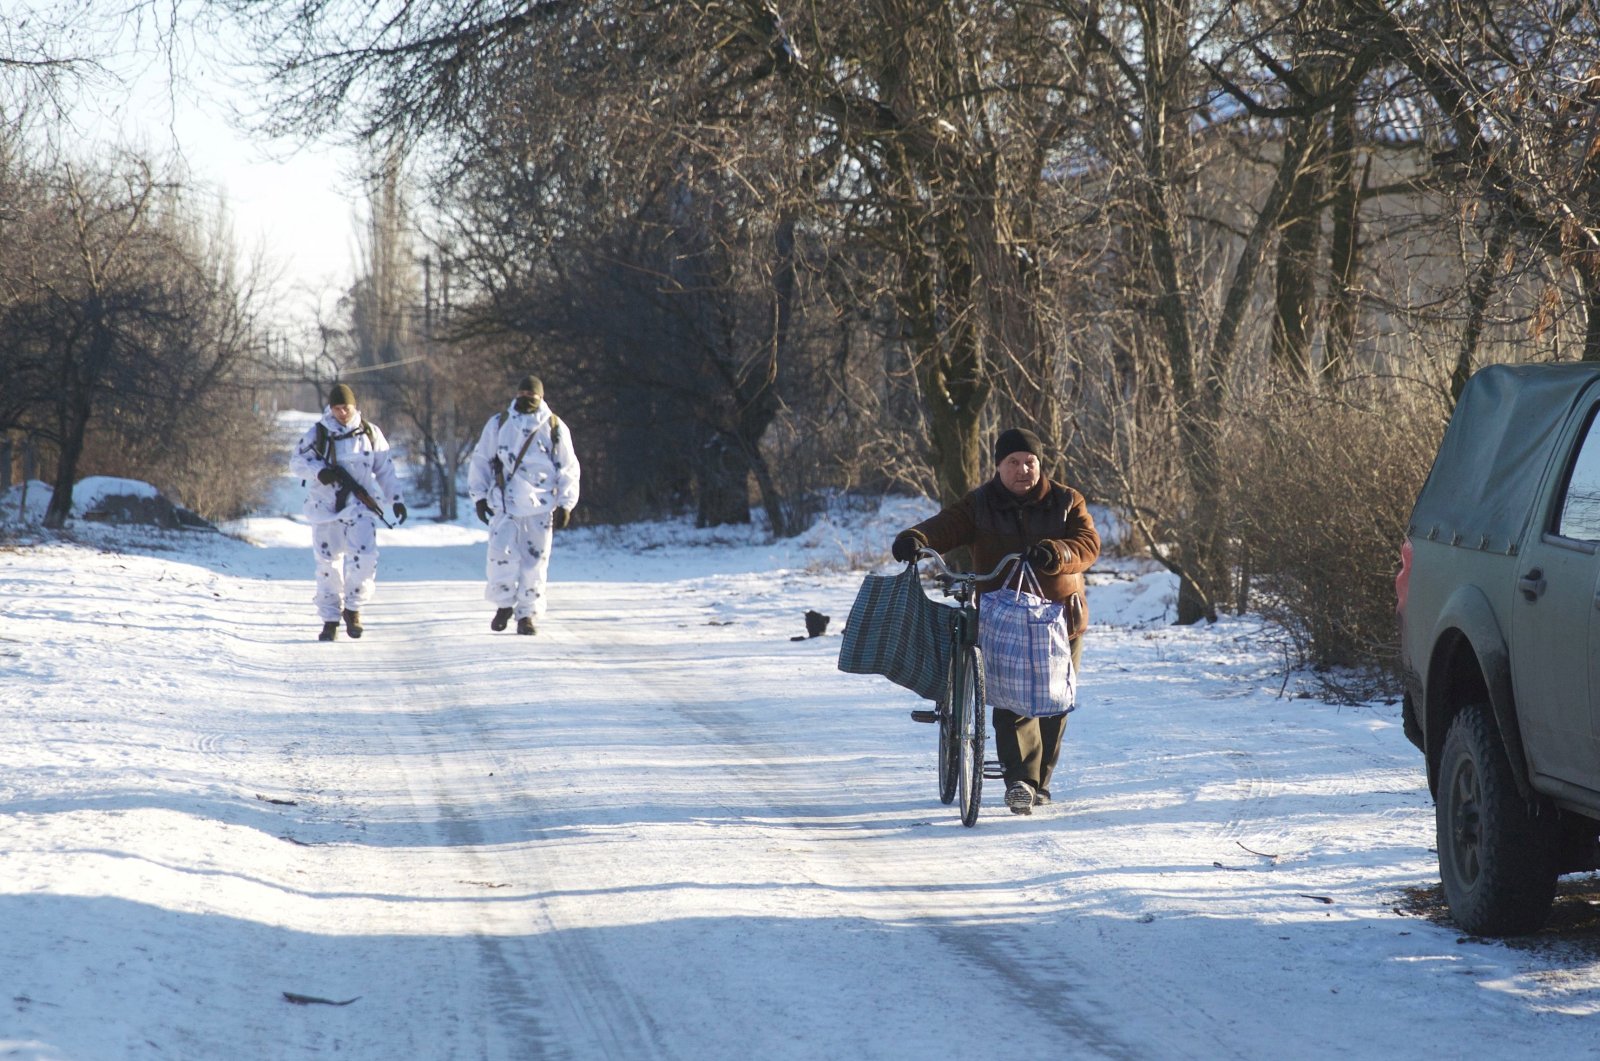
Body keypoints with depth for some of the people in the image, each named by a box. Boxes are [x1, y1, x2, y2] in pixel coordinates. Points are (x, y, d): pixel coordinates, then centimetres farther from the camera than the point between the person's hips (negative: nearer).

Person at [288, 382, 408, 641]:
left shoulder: (370, 433, 7)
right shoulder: (317, 433, 2)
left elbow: (384, 470, 13)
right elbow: (297, 462, 0)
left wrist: (396, 500, 8)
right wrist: (318, 471, -18)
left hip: (359, 506, 0)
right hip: (325, 507, 0)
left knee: (365, 555, -18)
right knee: (328, 564, 3)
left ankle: (353, 607, 1)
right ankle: (330, 618, 14)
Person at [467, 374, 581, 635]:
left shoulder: (555, 428, 6)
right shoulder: (499, 424, 6)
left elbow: (568, 469, 10)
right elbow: (480, 461, 12)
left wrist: (565, 505, 4)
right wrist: (479, 496, 5)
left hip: (540, 506, 0)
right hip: (504, 504, 0)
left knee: (535, 560, -1)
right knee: (502, 555, -10)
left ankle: (527, 613, 9)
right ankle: (504, 604, 10)